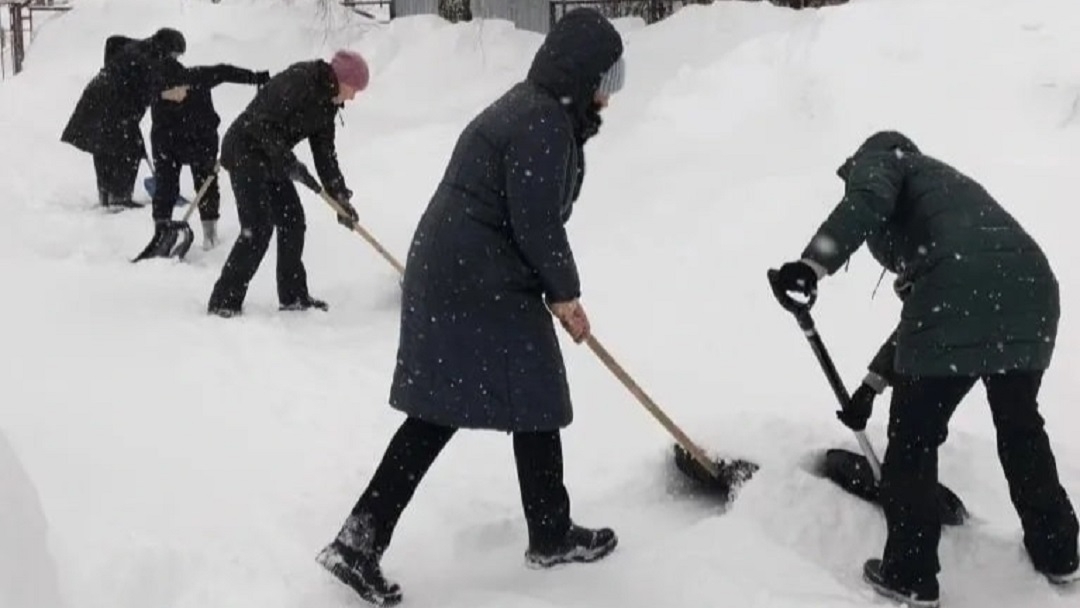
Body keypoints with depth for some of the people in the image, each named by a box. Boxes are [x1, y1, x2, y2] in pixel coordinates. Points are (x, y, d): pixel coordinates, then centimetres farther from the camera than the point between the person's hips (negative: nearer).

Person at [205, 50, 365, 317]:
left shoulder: (326, 101, 7)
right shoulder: (298, 81, -22)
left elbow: (324, 151, 11)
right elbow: (263, 124, -27)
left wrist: (339, 196, 6)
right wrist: (289, 163, -29)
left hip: (270, 158, 10)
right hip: (245, 152, -10)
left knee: (293, 221, 10)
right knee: (258, 228, -15)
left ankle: (293, 296, 22)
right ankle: (223, 302, -12)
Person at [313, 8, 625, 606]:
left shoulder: (534, 108, 17)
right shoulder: (543, 123, -16)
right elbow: (537, 224, -18)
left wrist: (554, 289, 19)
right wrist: (565, 291, -5)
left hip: (448, 274, 10)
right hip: (484, 288, -10)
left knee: (439, 410, 10)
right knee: (536, 403, 7)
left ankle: (360, 542, 5)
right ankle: (552, 536, 25)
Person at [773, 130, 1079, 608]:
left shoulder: (879, 158, 18)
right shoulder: (943, 183, 38)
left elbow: (866, 201, -10)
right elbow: (923, 309, 39)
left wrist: (813, 265, -20)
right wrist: (872, 384, 42)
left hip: (960, 296, -7)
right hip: (1031, 290, 8)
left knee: (913, 435, 10)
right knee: (1020, 424, 28)